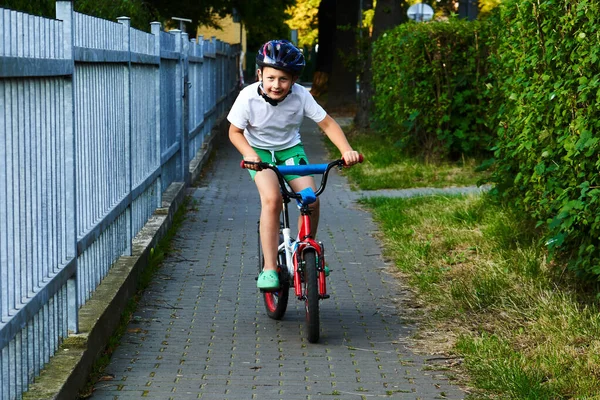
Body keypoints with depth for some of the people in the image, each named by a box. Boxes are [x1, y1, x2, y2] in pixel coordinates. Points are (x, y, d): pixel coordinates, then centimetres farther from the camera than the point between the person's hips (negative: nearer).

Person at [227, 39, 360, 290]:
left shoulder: (301, 96, -20)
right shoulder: (248, 97, -23)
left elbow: (327, 124, -13)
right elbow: (235, 131, -10)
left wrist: (346, 150, -28)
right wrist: (249, 154, -29)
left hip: (290, 149, 2)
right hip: (259, 151, -2)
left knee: (311, 201, -17)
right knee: (272, 199, -29)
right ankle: (269, 268, -25)